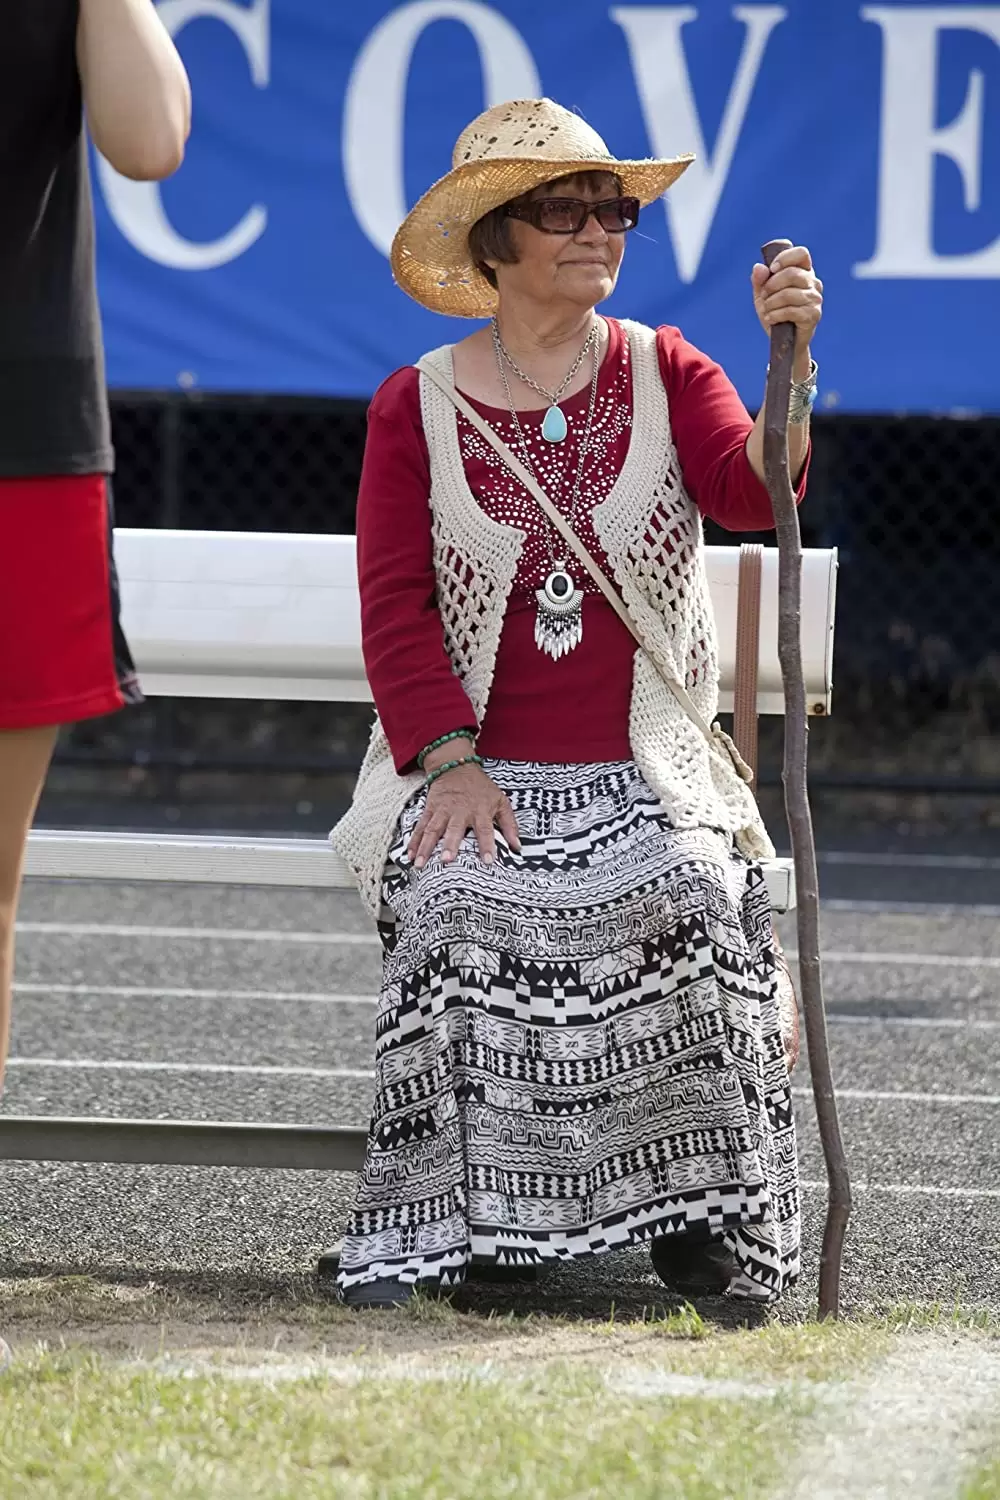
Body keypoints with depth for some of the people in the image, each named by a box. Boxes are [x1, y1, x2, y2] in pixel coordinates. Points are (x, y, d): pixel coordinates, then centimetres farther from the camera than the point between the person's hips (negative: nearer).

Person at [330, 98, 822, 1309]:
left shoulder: (663, 375, 9)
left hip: (641, 769, 1)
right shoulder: (416, 408, 6)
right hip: (474, 764, -1)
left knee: (696, 898, -29)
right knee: (458, 907, -31)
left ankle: (702, 1226, -18)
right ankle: (436, 1228, -23)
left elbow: (752, 490, -10)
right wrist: (451, 759, -13)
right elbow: (394, 604, 0)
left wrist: (790, 360, -27)